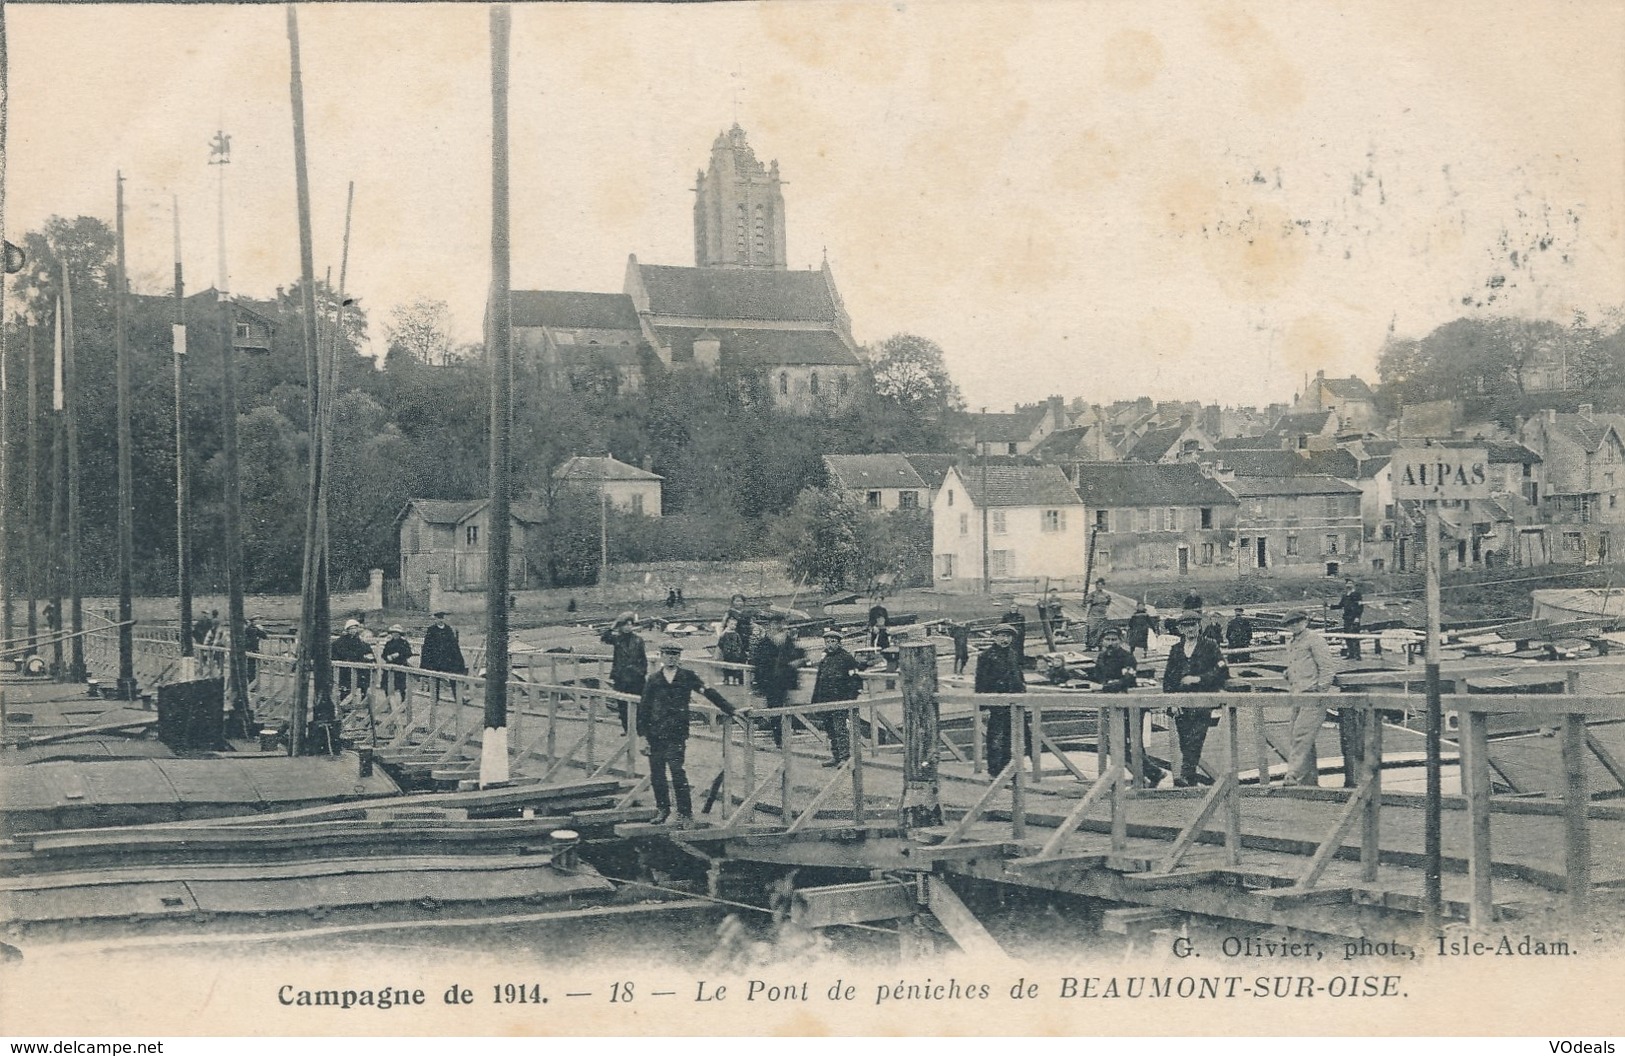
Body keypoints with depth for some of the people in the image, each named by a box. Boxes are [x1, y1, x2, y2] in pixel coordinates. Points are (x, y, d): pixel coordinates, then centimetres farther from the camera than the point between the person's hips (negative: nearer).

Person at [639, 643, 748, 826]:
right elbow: (644, 707, 12)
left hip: (677, 733, -3)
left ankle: (685, 812, -4)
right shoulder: (653, 680, 11)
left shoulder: (687, 677, 7)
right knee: (656, 773, 5)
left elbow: (709, 693, 5)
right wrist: (643, 734, 4)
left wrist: (732, 710, 0)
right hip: (655, 733, 3)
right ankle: (662, 808, 22)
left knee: (677, 770, -12)